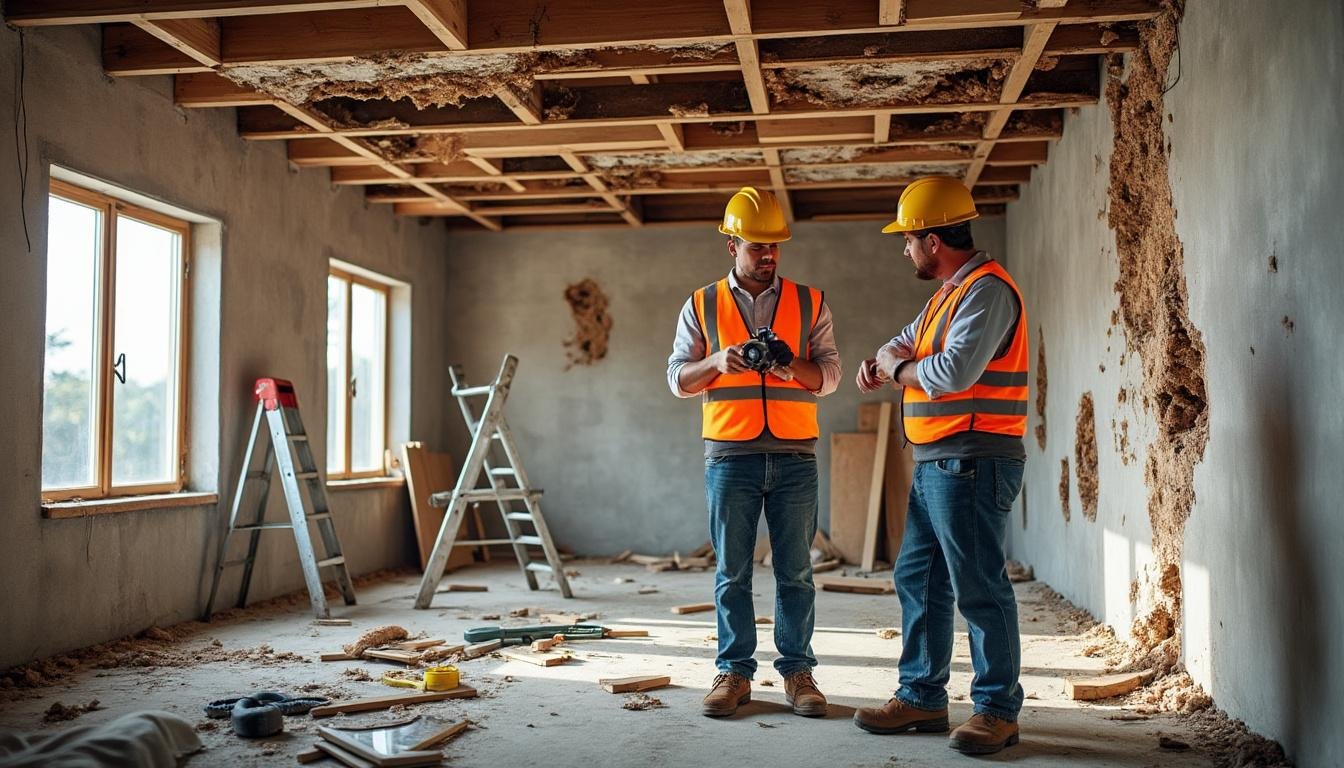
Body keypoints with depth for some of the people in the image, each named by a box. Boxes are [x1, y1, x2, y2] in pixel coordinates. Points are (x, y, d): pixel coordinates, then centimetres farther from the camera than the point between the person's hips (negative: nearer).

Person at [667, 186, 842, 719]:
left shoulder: (810, 303, 9)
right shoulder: (701, 306, 8)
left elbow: (830, 375, 6)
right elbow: (678, 378, 7)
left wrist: (792, 366, -15)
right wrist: (717, 362, -13)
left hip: (794, 455, 0)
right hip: (729, 455, 0)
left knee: (795, 571, 4)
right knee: (732, 571, 3)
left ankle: (797, 671, 13)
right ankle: (734, 672, 12)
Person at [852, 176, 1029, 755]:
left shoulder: (987, 289, -14)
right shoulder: (949, 292, 19)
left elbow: (955, 371, -25)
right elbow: (910, 341, 31)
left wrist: (898, 367, -7)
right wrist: (881, 361, 7)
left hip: (971, 462, -11)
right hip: (934, 463, 11)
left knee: (979, 587, -3)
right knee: (917, 579, 13)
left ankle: (998, 710, 8)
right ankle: (922, 697, 23)